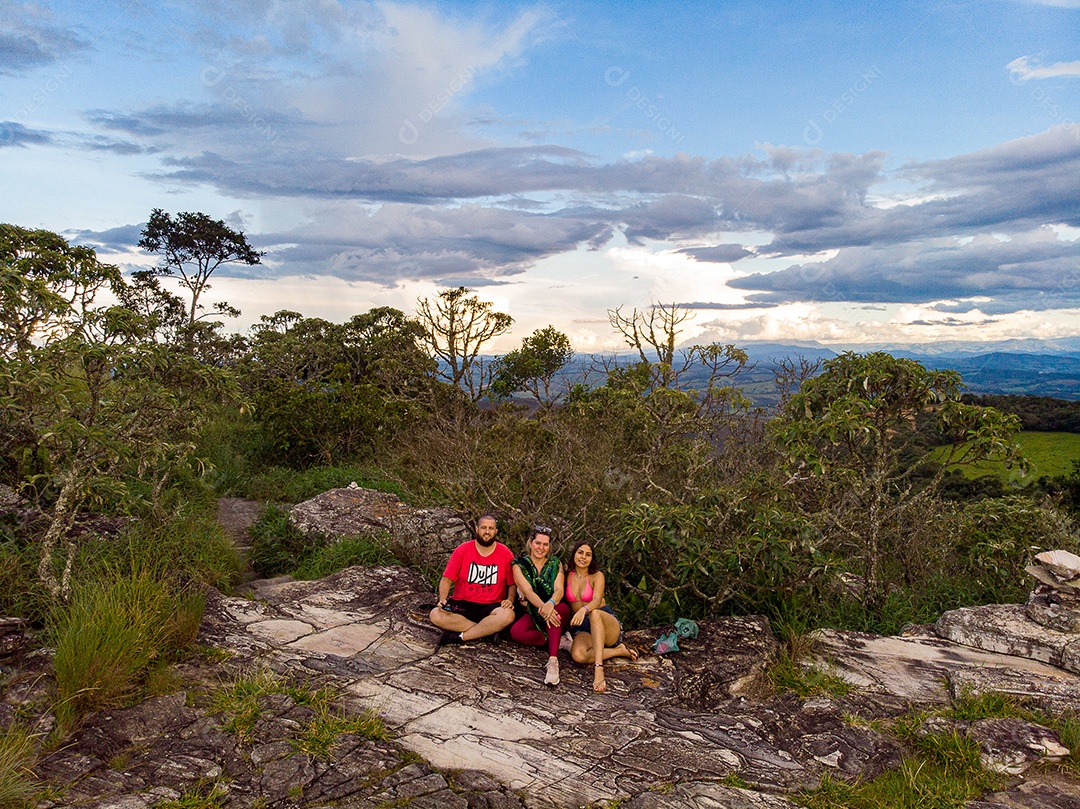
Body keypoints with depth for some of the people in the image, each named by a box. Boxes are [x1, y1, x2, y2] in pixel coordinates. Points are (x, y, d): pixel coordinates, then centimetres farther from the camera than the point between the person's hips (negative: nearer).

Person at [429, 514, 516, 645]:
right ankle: (487, 631, -21)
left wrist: (510, 601, -12)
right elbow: (446, 580, 0)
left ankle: (460, 636, -22)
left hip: (491, 607, -1)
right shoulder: (462, 550, 1)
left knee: (508, 615, -34)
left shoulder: (505, 554, 2)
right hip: (462, 605, 1)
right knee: (435, 615, -27)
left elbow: (512, 584, 8)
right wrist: (443, 599, -17)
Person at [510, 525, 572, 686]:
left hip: (557, 609, 0)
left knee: (559, 608, -38)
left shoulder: (555, 564, 5)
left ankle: (553, 661, -46)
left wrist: (551, 604, -37)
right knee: (516, 632, -32)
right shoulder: (519, 565, 1)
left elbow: (559, 590, -11)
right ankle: (560, 641, -23)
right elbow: (528, 591, -15)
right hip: (533, 614, 0)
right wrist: (542, 607, -37)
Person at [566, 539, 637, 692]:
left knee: (594, 613, -40)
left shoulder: (597, 576, 0)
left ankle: (598, 669, -48)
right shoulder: (568, 576, 10)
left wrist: (584, 609, -41)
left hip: (608, 624, -2)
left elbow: (597, 601, -18)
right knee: (578, 655, -35)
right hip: (583, 629, 2)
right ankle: (618, 651, -14)